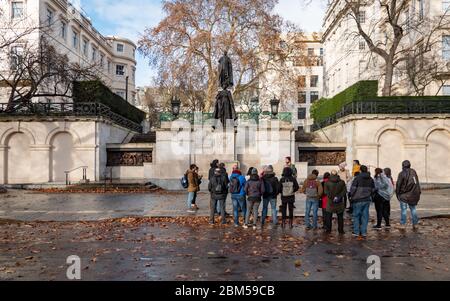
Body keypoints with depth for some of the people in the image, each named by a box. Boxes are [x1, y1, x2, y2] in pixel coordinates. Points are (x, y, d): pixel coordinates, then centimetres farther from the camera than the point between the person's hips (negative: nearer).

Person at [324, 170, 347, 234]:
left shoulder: (327, 183, -4)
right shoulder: (342, 182, -1)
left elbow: (326, 192, -12)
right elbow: (344, 191, -8)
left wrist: (332, 198, -13)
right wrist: (339, 197, -12)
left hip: (330, 202, -1)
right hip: (339, 202, 1)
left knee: (328, 217, 9)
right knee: (340, 217, 13)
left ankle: (328, 230, 9)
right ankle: (341, 230, 15)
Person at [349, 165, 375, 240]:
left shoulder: (357, 178, -10)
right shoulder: (371, 179, 8)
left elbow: (352, 189, -13)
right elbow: (373, 190, 13)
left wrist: (352, 197, 2)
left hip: (358, 200, -5)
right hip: (367, 200, 5)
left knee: (356, 216, 5)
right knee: (365, 216, 8)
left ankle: (356, 232, 7)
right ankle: (364, 233, 10)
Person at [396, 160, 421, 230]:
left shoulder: (402, 174, -10)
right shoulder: (414, 172, 4)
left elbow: (398, 185, -8)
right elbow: (417, 183, 10)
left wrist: (397, 193, 2)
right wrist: (419, 192, 17)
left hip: (404, 195, -4)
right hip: (413, 195, 4)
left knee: (404, 210, 0)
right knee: (413, 209, 13)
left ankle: (403, 224, 1)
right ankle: (415, 224, 17)